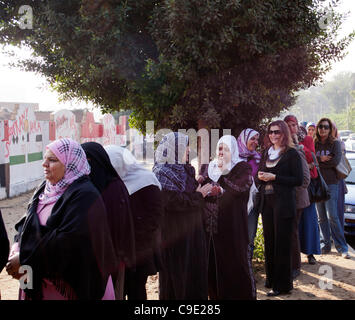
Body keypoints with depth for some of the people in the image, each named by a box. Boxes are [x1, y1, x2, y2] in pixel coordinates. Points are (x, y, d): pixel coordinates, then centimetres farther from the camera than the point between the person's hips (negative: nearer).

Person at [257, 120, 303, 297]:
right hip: (266, 202, 6)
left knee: (282, 243, -3)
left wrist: (274, 177, -15)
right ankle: (271, 278, 22)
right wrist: (260, 177, -2)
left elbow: (298, 180, -10)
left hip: (283, 203, -6)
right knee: (269, 241, 9)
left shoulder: (292, 154, -4)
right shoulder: (266, 153, 15)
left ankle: (282, 284, 4)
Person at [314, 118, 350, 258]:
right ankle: (325, 245, 14)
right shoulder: (313, 144, 12)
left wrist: (316, 162, -7)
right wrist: (321, 159, -14)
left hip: (331, 183, -3)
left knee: (332, 216, -9)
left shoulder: (335, 143, 3)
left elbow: (335, 161, -11)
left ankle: (342, 247, -1)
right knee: (321, 217, 5)